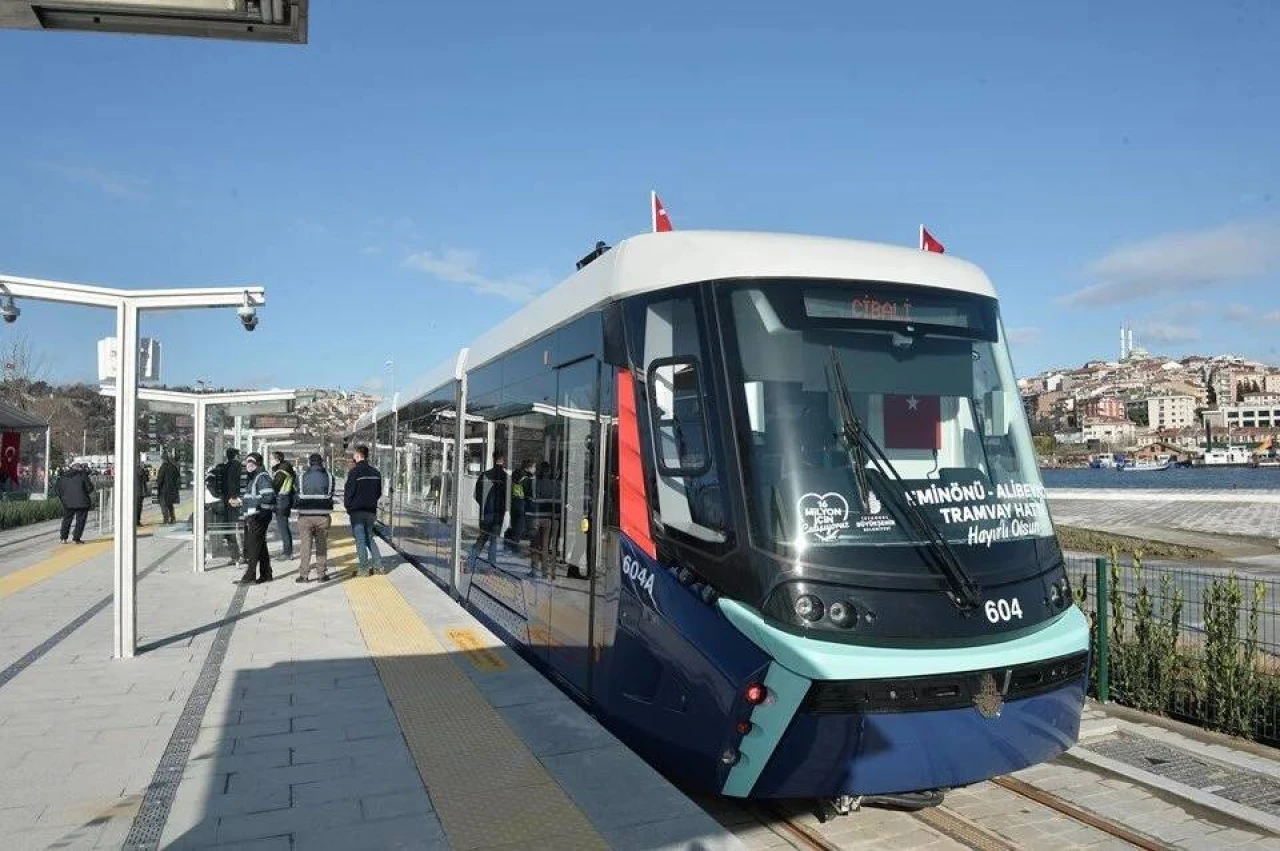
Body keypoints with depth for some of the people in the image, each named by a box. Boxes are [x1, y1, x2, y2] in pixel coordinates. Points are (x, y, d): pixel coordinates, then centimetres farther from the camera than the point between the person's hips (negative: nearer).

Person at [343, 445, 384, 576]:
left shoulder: (354, 472, -13)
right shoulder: (375, 472, 8)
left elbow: (348, 491, -12)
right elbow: (379, 492, 13)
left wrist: (347, 505, 3)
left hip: (357, 511, -6)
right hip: (371, 511, 6)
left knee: (360, 539, 0)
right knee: (369, 538, 17)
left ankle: (364, 568, 1)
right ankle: (378, 565, 11)